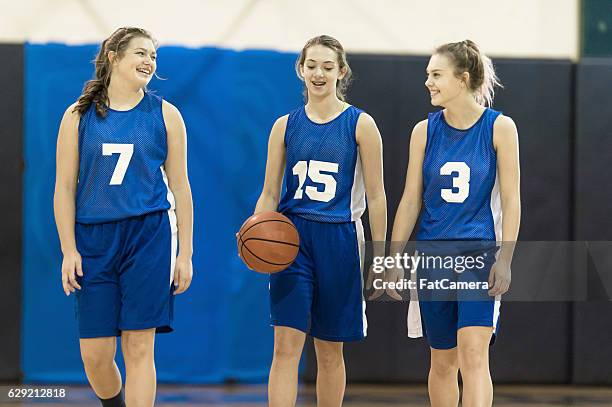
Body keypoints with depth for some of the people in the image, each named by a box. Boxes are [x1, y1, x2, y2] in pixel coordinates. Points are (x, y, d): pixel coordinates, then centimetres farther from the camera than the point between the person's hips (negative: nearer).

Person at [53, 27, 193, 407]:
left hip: (149, 236, -1)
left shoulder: (165, 115, 6)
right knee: (95, 355, 1)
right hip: (94, 239, 1)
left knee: (139, 347, -4)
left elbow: (180, 187, 7)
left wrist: (185, 254, 3)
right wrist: (69, 251, -2)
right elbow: (65, 188, 5)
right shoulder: (79, 116, 5)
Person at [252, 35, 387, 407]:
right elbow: (269, 194, 9)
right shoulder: (286, 125, 6)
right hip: (291, 237, 1)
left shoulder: (360, 124, 0)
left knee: (330, 351, 8)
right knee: (286, 346, -9)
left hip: (338, 240, -1)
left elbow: (375, 196, 1)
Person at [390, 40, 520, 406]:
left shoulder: (500, 127, -4)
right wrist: (395, 260, 5)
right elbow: (411, 200, 8)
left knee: (474, 353, -16)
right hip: (433, 253, 4)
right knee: (443, 360, 9)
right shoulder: (425, 131, 4)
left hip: (479, 252, -4)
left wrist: (504, 261, -10)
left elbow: (511, 201, -4)